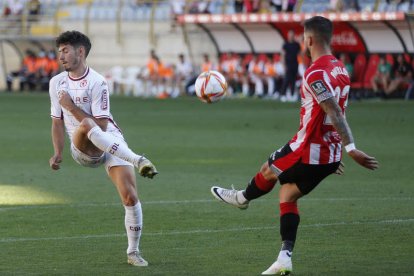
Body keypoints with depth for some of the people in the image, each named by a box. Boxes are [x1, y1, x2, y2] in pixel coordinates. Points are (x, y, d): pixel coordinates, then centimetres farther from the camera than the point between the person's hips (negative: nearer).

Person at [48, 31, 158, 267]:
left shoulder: (97, 82, -11)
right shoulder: (57, 83, 6)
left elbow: (102, 125, -16)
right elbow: (58, 121, 14)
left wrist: (71, 107, -16)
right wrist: (58, 153, 2)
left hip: (111, 143, -2)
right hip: (83, 150, 2)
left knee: (130, 196, -14)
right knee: (86, 126, -36)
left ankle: (133, 252, 5)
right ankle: (138, 161, -44)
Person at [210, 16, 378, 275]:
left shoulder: (315, 74, -20)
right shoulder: (341, 69, 9)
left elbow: (335, 113, -28)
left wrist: (351, 149, -33)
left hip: (308, 149, -8)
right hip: (331, 156, 8)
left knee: (268, 171, 19)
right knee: (288, 195, 16)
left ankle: (242, 198, 49)